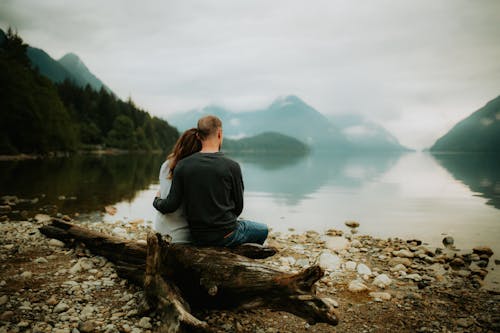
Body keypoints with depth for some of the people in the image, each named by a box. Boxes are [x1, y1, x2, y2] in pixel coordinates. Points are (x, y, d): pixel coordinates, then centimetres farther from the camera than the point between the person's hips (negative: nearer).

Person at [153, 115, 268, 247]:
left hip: (197, 236, 5)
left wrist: (156, 201, 14)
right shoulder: (231, 166, -15)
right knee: (263, 230, 23)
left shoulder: (182, 166, -8)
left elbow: (171, 205, -8)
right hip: (225, 236, -5)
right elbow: (238, 208, -6)